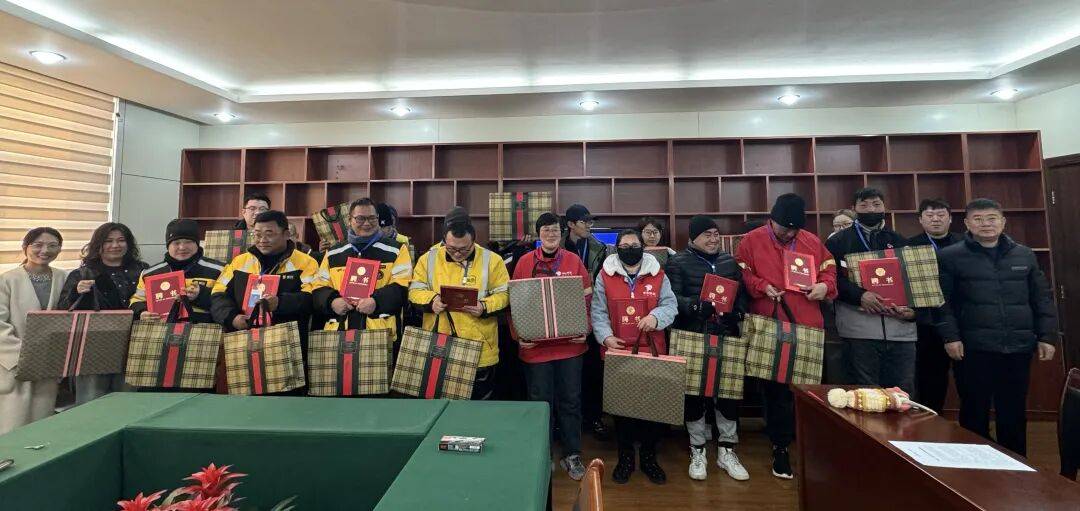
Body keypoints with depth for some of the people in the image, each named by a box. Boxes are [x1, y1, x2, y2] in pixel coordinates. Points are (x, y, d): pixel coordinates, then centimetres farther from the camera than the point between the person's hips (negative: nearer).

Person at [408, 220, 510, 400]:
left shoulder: (492, 260, -2)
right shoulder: (429, 259, 4)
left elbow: (503, 293, -1)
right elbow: (415, 290, 5)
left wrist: (485, 307, -18)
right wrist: (431, 299, -14)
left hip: (480, 350, -1)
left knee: (479, 400, 13)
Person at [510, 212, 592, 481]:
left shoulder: (574, 261, 2)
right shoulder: (525, 262, 0)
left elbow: (587, 298, 3)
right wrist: (518, 335, -9)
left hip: (570, 344, 1)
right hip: (535, 345, 0)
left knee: (570, 400, 11)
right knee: (540, 402, 11)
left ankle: (572, 455, 29)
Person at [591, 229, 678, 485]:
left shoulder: (657, 274, 3)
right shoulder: (605, 276, 1)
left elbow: (670, 304, 1)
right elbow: (599, 312, -1)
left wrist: (656, 316, -19)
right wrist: (605, 336, -15)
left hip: (652, 350, 1)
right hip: (617, 350, 0)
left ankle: (649, 456, 30)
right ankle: (625, 456, 29)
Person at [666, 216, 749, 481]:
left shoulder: (729, 261, 14)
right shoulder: (678, 262, -2)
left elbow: (742, 293, 15)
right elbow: (672, 298, -11)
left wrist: (738, 312, -5)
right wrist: (696, 305, -28)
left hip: (726, 337, 4)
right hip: (692, 339, -4)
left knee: (729, 390, 8)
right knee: (694, 393, 5)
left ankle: (727, 450, 26)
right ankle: (697, 452, 21)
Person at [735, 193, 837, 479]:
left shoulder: (813, 242, 10)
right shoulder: (751, 241, -1)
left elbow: (829, 268, 16)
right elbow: (740, 274, -2)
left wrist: (825, 286, -4)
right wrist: (761, 287, -18)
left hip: (807, 325, 3)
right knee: (775, 388, 4)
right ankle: (780, 446, 17)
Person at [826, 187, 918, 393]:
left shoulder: (901, 242, 17)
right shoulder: (838, 242, 5)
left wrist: (914, 310, -2)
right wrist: (859, 295, -19)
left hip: (902, 330, 4)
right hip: (859, 330, -3)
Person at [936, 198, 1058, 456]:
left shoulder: (1025, 255, 12)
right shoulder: (949, 256, -2)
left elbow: (1042, 299, 15)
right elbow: (942, 301, -6)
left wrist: (1047, 336, 7)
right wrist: (950, 336, -13)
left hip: (1018, 347, 4)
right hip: (973, 348, -4)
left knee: (1014, 413, 13)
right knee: (974, 413, 5)